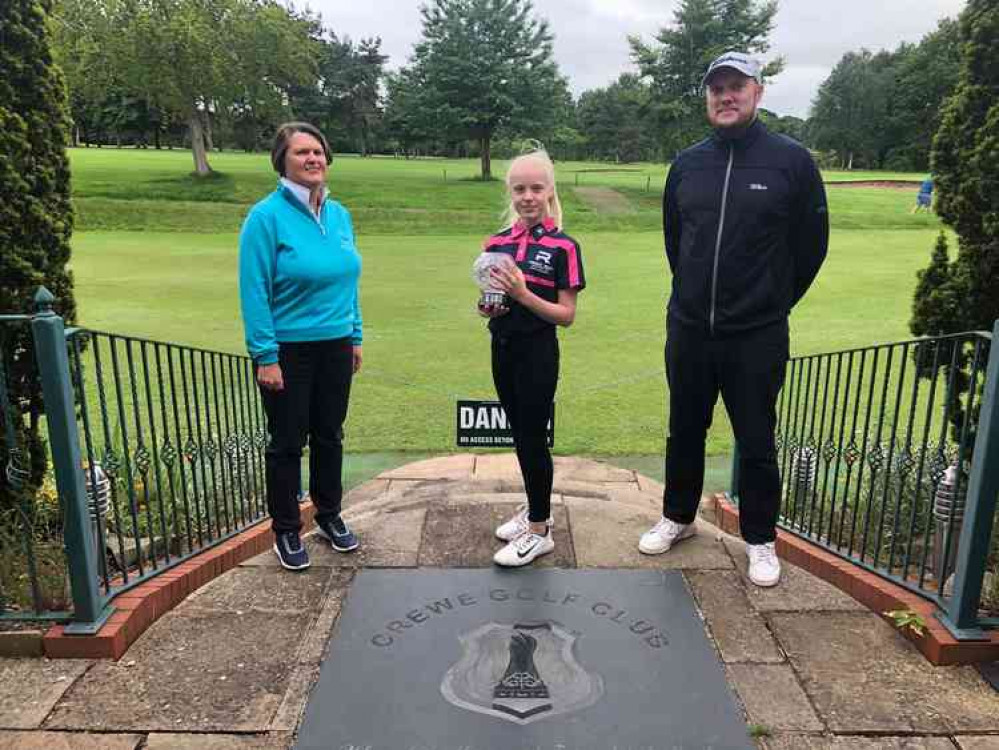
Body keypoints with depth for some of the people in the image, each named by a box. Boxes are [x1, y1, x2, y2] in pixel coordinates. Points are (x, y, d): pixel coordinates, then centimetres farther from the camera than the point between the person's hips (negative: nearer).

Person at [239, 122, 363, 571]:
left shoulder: (338, 214, 5)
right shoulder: (267, 215, -13)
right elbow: (254, 291, -15)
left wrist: (355, 337, 11)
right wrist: (266, 356, -17)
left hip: (335, 348, 5)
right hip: (289, 350, -5)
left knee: (329, 435, 16)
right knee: (287, 442, 8)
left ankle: (329, 516, 35)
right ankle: (286, 531, 25)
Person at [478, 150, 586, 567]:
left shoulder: (563, 246, -10)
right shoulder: (497, 244, 6)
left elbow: (567, 315, -12)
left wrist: (523, 295, -24)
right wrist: (486, 309, -9)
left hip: (538, 353, -6)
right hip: (503, 349, 6)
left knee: (533, 438, 1)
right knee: (520, 435, 17)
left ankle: (539, 531, 16)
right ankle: (536, 508, 35)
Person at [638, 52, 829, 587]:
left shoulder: (791, 160, -6)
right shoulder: (686, 165, 5)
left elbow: (811, 243, 1)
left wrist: (772, 302, 7)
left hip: (757, 336, -3)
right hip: (688, 330, 4)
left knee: (756, 443, 8)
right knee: (684, 433, 16)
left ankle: (760, 541, 26)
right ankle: (678, 518, 36)